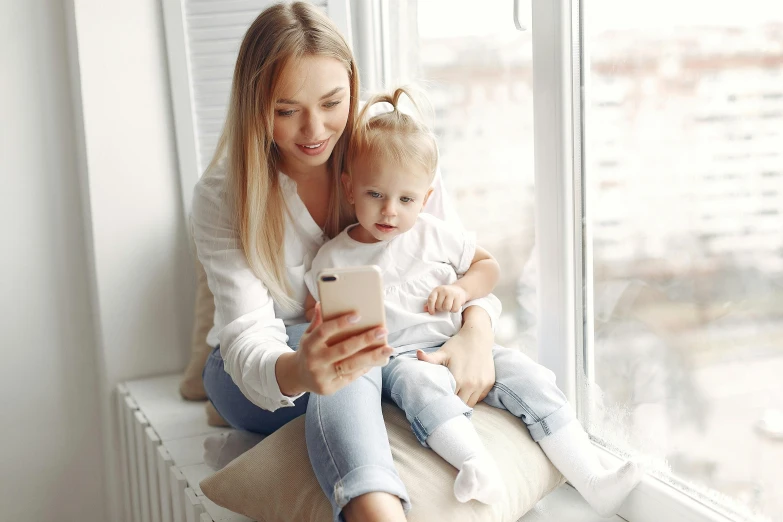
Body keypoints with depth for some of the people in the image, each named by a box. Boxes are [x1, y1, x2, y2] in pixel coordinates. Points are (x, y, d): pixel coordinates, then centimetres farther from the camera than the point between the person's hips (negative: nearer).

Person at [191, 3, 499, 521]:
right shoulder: (220, 199, -19)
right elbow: (248, 334, -31)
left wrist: (477, 329, -33)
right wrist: (297, 372, -56)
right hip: (250, 379, -3)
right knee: (334, 346, -37)